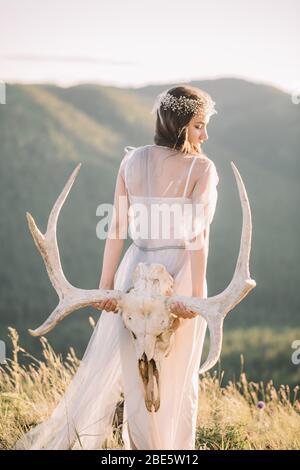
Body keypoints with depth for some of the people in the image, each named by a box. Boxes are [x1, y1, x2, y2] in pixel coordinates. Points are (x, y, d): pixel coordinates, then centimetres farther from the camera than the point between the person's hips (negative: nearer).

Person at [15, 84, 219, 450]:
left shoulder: (132, 161, 2)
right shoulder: (202, 167, -8)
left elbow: (116, 227, -1)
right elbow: (198, 233, -17)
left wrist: (106, 283, 1)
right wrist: (196, 290, -19)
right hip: (180, 273, -3)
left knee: (106, 363, 12)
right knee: (177, 377, 11)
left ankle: (55, 440, 15)